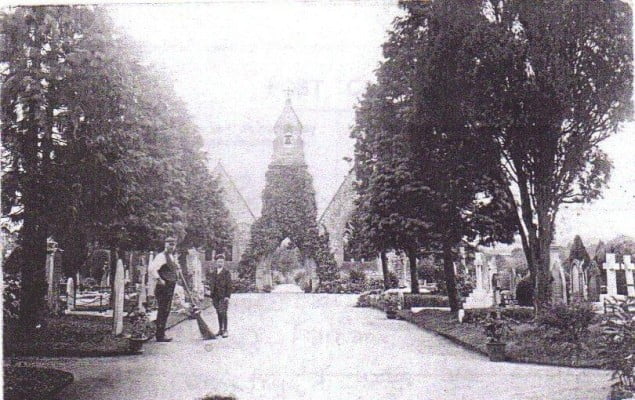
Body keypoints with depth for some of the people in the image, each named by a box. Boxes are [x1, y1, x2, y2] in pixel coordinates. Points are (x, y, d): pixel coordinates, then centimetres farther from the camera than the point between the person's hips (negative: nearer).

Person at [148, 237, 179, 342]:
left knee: (165, 312, 13)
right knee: (163, 311, -7)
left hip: (170, 288, 10)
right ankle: (160, 336, -2)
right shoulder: (161, 256, -13)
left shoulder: (171, 257, 17)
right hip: (163, 288, -9)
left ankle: (161, 334, 21)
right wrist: (158, 279, -23)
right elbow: (151, 268, -27)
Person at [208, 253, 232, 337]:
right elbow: (211, 284, 14)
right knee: (218, 313, 10)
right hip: (215, 296, 4)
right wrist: (211, 295, 9)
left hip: (223, 296, -4)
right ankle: (220, 329, 18)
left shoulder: (226, 272, -2)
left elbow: (229, 285, -5)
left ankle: (225, 330, -6)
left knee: (223, 312, -9)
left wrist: (227, 296, -11)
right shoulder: (212, 273, 12)